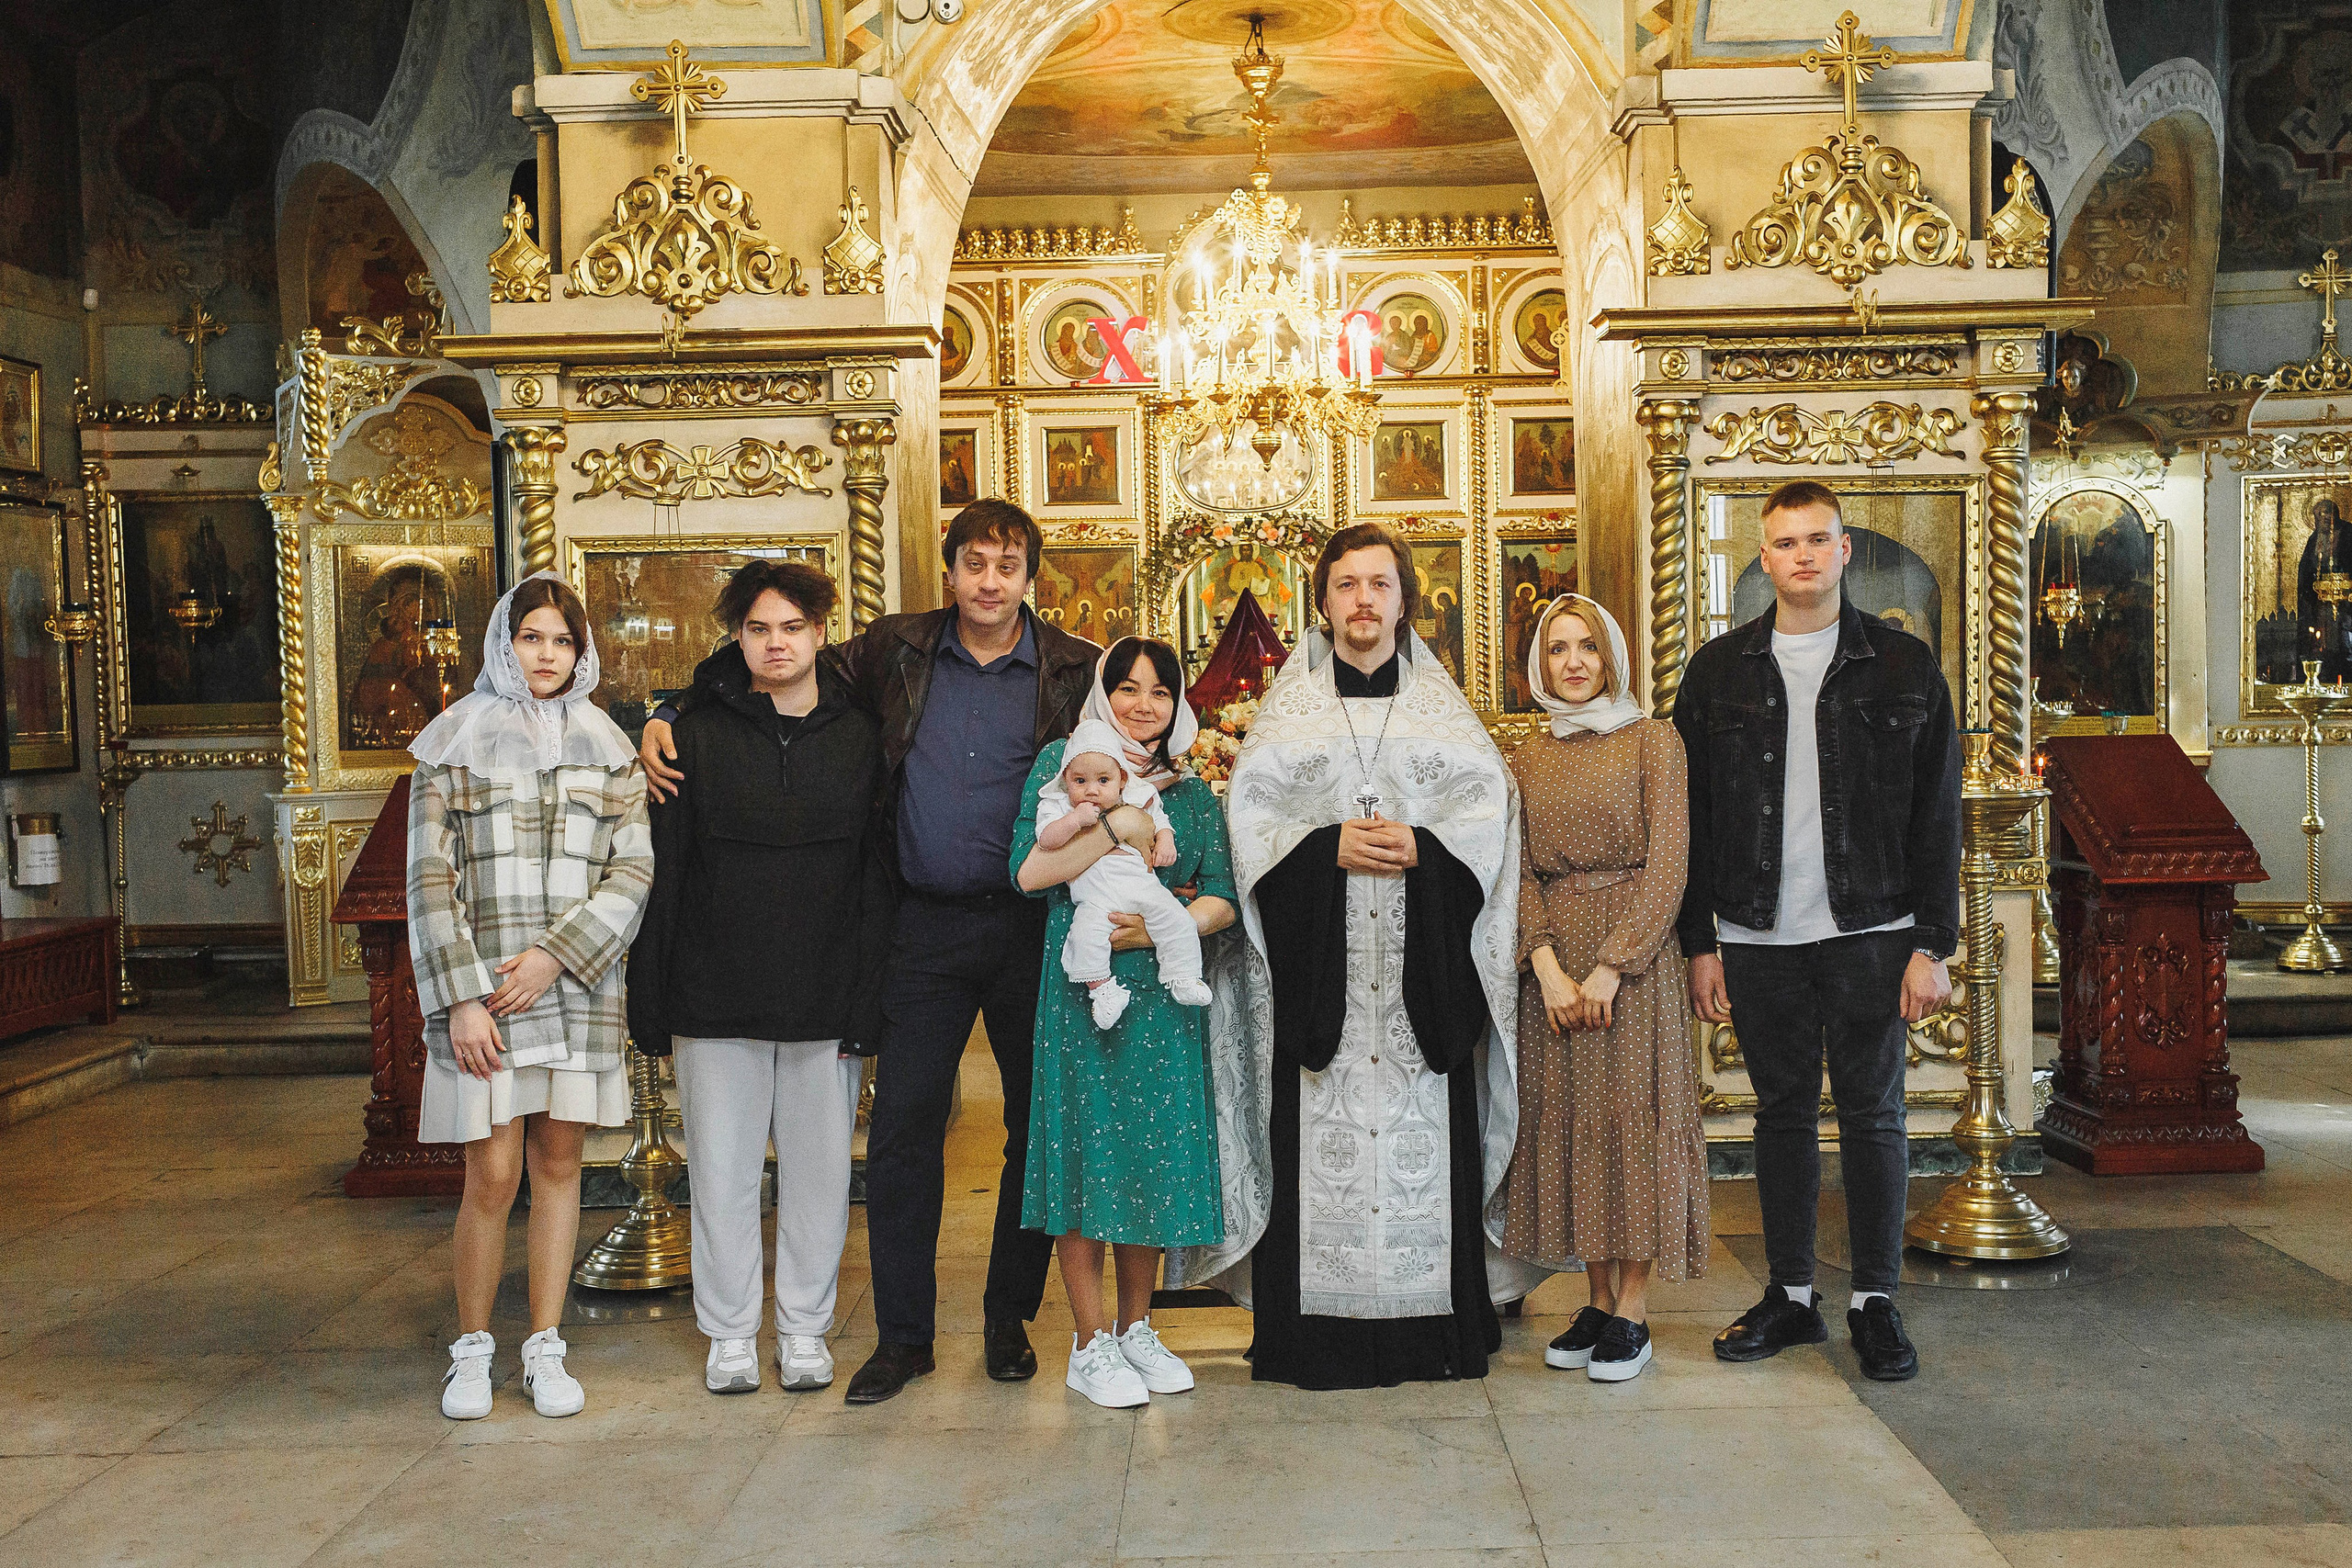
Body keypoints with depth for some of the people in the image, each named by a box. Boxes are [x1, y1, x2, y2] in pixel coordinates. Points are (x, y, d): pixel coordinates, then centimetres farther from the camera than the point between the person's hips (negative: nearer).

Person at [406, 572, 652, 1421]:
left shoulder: (608, 749, 9)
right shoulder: (453, 742, 4)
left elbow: (634, 870, 2)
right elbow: (430, 879, 0)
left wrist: (559, 954, -11)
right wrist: (461, 997, -10)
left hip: (579, 989, 2)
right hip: (480, 989, -2)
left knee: (558, 1166, 7)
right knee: (493, 1177, -3)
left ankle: (545, 1349, 18)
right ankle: (472, 1348, 16)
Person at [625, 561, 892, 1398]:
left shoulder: (861, 738, 4)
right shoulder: (696, 737, 2)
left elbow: (878, 877, 2)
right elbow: (661, 870, 1)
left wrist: (868, 1002, -4)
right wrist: (648, 998, -4)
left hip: (826, 998, 1)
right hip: (716, 997, 0)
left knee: (818, 1163, 9)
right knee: (723, 1165, 7)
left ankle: (805, 1327, 25)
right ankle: (730, 1332, 23)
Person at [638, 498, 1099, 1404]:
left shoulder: (1075, 671, 0)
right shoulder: (897, 652, 5)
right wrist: (667, 719, 3)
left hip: (1032, 927, 0)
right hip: (926, 929, 1)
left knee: (1039, 1123, 8)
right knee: (902, 1125, 1)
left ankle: (1009, 1318, 25)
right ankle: (902, 1333, 15)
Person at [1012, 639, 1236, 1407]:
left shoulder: (1193, 792, 13)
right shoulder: (1061, 763, 3)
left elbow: (1222, 898, 6)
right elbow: (1031, 871, -10)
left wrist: (1166, 927, -12)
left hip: (1166, 994, 4)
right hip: (1082, 991, -4)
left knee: (1158, 1150, 6)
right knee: (1087, 1147, -2)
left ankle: (1135, 1327, 23)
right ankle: (1091, 1344, 10)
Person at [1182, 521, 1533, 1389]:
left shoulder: (1443, 708, 12)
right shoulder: (1288, 709, 10)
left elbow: (1489, 805, 5)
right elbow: (1251, 810, 2)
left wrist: (1422, 848, -12)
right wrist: (1328, 845, -13)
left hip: (1422, 963, 1)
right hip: (1319, 962, -1)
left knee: (1424, 1136, 0)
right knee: (1317, 1135, -3)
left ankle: (1433, 1329, 10)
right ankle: (1317, 1332, 6)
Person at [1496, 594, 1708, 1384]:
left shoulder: (1651, 740, 0)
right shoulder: (1527, 760, 12)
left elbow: (1668, 863, -7)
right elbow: (1518, 873, 4)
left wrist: (1610, 967, -14)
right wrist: (1548, 966, -11)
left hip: (1634, 950, -4)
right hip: (1553, 955, 4)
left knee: (1634, 1112, -3)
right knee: (1569, 1115, 4)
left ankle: (1632, 1313, 5)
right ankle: (1598, 1303, 14)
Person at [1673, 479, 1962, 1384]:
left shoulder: (1904, 666, 3)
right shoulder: (1719, 671, 6)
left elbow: (1937, 817, 2)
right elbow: (1692, 819, 6)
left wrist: (1932, 944, -4)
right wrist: (1699, 944, 2)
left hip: (1870, 934, -1)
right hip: (1759, 937, 2)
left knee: (1872, 1115, 5)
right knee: (1783, 1112, 10)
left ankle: (1876, 1302, 17)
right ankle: (1791, 1295, 21)